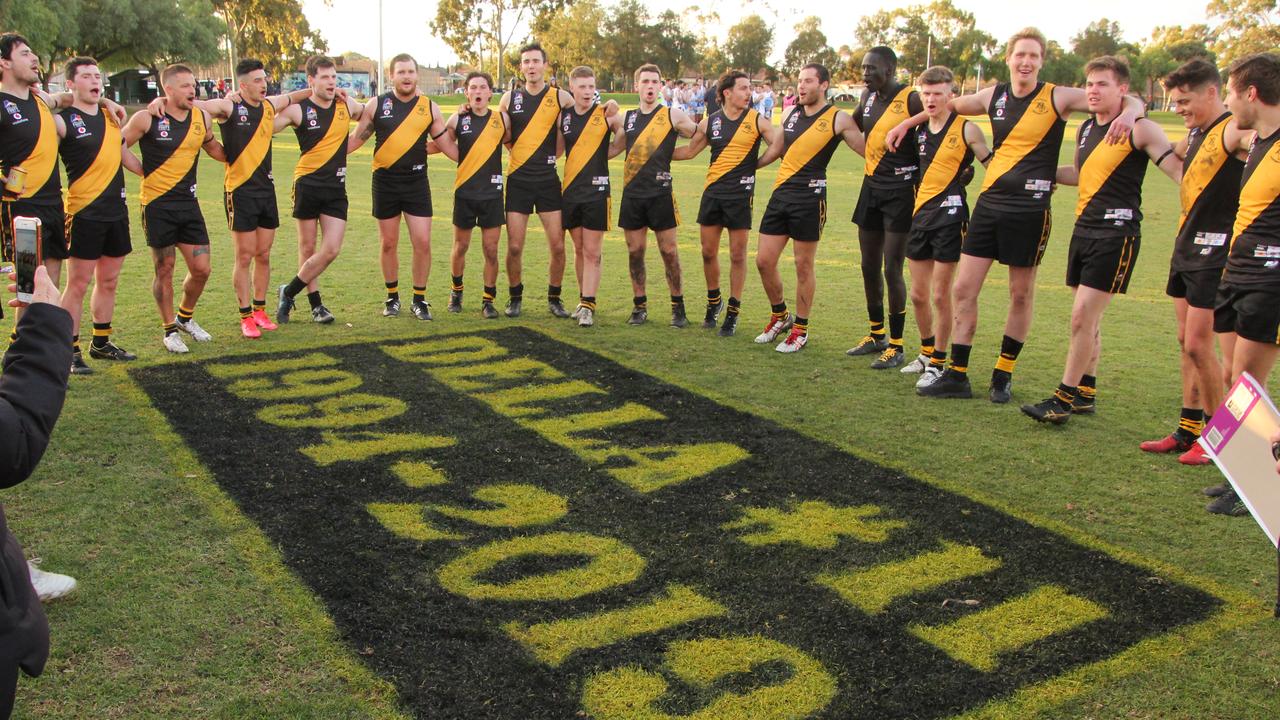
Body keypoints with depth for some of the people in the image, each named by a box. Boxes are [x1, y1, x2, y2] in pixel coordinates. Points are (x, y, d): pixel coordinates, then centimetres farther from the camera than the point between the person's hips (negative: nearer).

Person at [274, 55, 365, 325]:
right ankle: (315, 305, 19)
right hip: (307, 185, -3)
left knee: (331, 250, -5)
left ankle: (288, 293, 12)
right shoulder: (298, 109, -6)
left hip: (336, 187, 3)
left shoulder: (347, 105, 6)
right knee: (308, 248, 5)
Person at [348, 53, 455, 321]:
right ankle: (392, 298, 23)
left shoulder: (430, 108, 3)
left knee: (422, 243, -5)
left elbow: (447, 144, 9)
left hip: (417, 182, 0)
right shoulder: (376, 105, 1)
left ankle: (419, 299, 9)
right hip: (385, 181, 0)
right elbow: (356, 138, 7)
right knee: (389, 244, 8)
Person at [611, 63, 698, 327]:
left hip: (660, 193, -4)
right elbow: (613, 149, 20)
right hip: (632, 193, 4)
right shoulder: (628, 117, 12)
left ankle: (678, 306, 11)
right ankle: (639, 306, 17)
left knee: (668, 250, 0)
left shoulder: (672, 115, 0)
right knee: (635, 251, 6)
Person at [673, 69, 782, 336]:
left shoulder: (758, 121, -1)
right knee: (708, 252, 8)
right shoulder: (711, 122, 6)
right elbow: (690, 150, 17)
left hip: (741, 194, -3)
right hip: (712, 193, 3)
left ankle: (733, 312, 11)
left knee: (738, 255, 0)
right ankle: (714, 301, 30)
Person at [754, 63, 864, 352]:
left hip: (810, 198, -6)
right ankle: (780, 316, 28)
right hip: (780, 195, 6)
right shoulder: (790, 114, 13)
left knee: (803, 266, 2)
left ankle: (800, 330, 16)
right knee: (764, 261, 6)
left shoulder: (838, 119, -4)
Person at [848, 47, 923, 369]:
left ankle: (896, 346, 6)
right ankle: (876, 336, 27)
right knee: (869, 267, 12)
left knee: (892, 270, -6)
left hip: (900, 191, -7)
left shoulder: (912, 100, -13)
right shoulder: (868, 97, 9)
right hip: (871, 187, 7)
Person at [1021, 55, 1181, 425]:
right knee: (1087, 318, 11)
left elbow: (1182, 171, -13)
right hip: (1084, 228, 8)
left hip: (1116, 232, -7)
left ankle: (1064, 399, -4)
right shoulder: (1085, 128, 14)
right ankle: (1086, 394, 21)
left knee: (1083, 317, -10)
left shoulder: (1140, 129, -8)